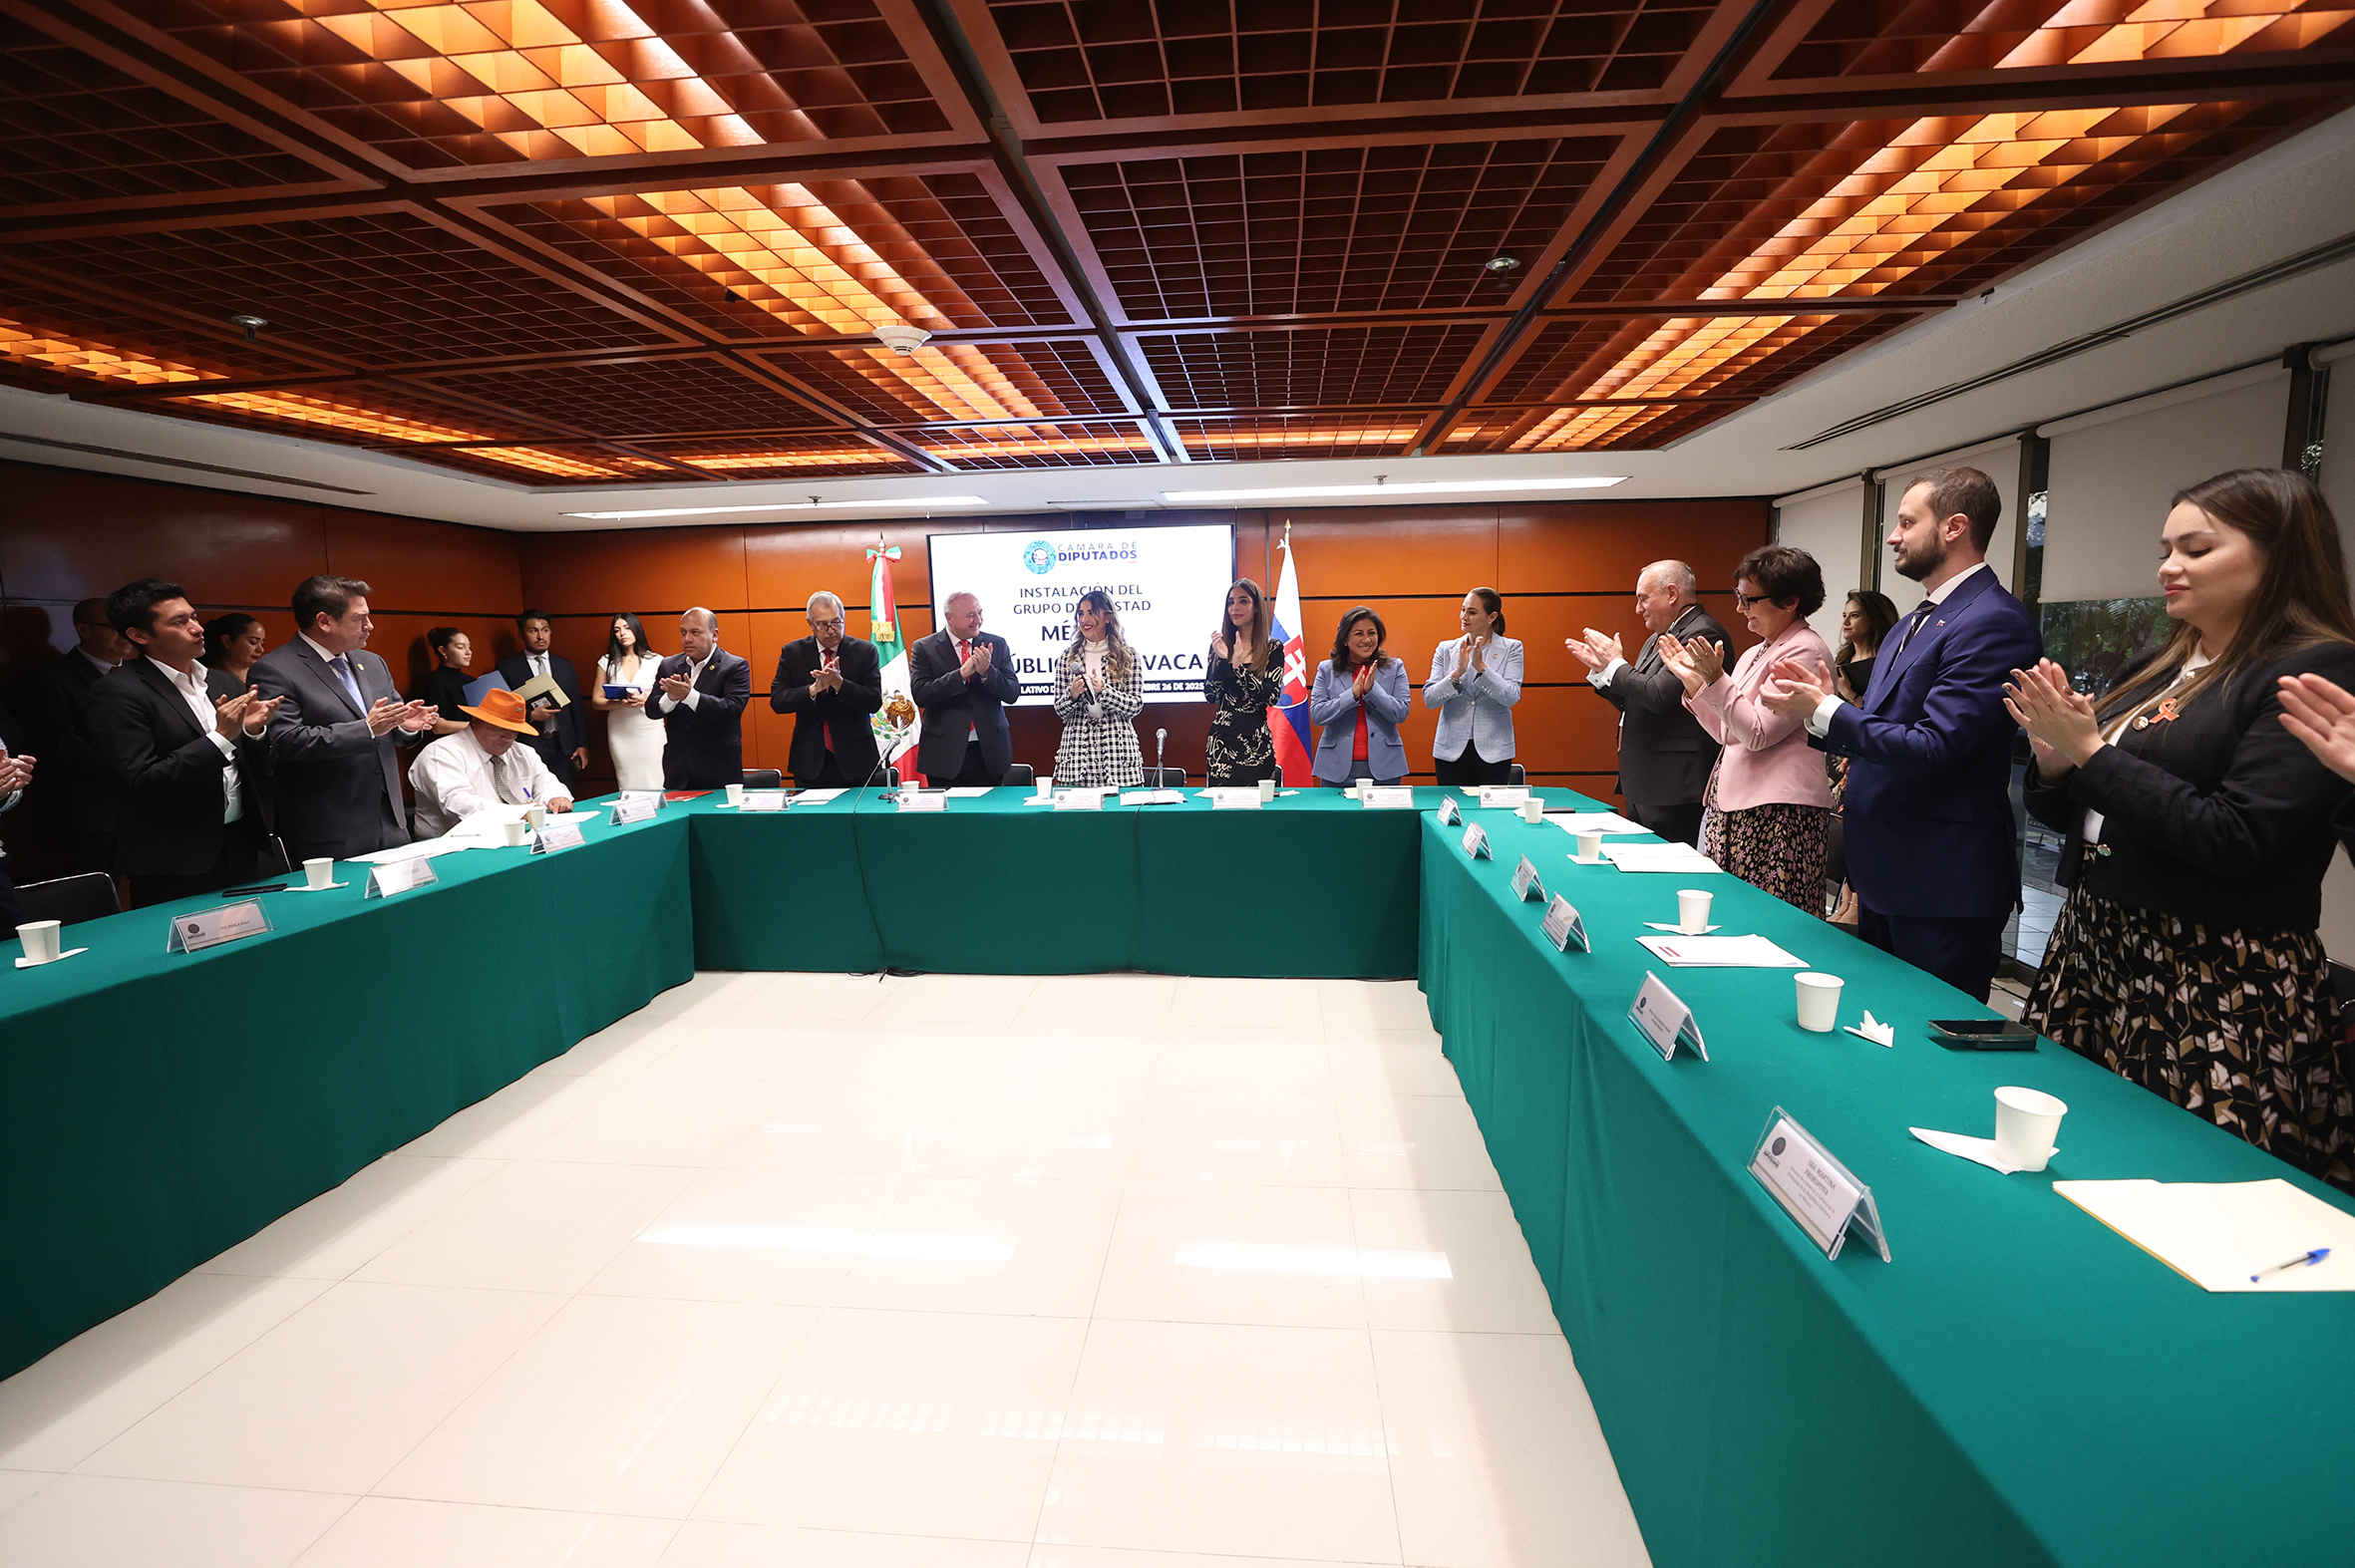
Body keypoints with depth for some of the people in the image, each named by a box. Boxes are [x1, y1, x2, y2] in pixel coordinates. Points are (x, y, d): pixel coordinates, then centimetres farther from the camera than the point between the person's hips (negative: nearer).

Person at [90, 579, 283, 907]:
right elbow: (142, 784, -15)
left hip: (241, 852, 6)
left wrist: (253, 731, -5)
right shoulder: (118, 693, -8)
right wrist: (220, 737, -20)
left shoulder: (225, 683, 11)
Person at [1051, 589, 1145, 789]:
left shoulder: (1128, 656, 4)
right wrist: (1072, 694, -12)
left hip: (1117, 749, -1)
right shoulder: (1068, 656, 8)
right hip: (1076, 748, 1)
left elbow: (1135, 707, -2)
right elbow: (1060, 711, 8)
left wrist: (1103, 690, -15)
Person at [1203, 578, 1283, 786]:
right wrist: (1222, 659, -12)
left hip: (1257, 744, -1)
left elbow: (1272, 697, -11)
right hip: (1222, 739, 2)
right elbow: (1211, 696, 0)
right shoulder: (1219, 645, 8)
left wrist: (1239, 664, -16)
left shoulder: (1273, 648, 2)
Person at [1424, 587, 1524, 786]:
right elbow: (1429, 699, -4)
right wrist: (1457, 673, -18)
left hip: (1493, 752, -1)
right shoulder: (1445, 649, 5)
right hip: (1451, 750, 1)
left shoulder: (1511, 648, 2)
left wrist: (1481, 667, -20)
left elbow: (1511, 697, -11)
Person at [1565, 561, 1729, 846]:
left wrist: (1616, 663, -9)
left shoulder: (1703, 634, -14)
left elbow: (1657, 696, -24)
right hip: (1642, 785, 10)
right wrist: (1601, 667, 12)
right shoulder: (1659, 638, 19)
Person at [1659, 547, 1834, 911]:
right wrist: (1693, 680, 11)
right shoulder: (1754, 654, 18)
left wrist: (1716, 679, -18)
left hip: (1779, 813, -9)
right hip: (1733, 805, 9)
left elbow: (1758, 733, -15)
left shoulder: (1805, 651, -9)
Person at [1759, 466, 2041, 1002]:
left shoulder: (1994, 622, -17)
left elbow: (1932, 748, -25)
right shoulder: (1914, 622, 15)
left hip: (1943, 885, -10)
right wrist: (1827, 700, 1)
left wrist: (1823, 710, -18)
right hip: (1884, 872, 10)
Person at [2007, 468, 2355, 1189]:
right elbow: (2071, 815, 17)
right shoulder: (2154, 671, 13)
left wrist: (2090, 748, -16)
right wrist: (2054, 757, -3)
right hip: (2093, 944, 7)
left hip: (2223, 986, -7)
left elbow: (2232, 838, -20)